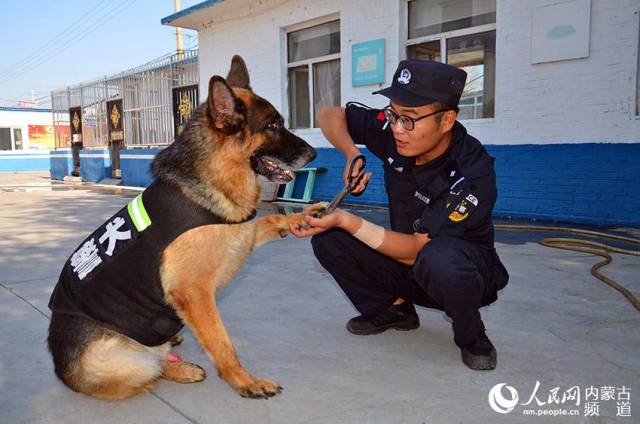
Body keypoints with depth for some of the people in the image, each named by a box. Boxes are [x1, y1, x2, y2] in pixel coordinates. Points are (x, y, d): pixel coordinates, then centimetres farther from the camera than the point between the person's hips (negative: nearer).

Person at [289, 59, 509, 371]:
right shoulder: (393, 131, -15)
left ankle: (471, 336, -6)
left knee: (439, 258, -41)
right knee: (327, 239, -14)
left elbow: (415, 250, -32)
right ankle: (393, 310, 9)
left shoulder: (473, 174, -30)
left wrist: (346, 220, -41)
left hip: (467, 270, -5)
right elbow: (330, 115, -3)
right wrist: (352, 154, -22)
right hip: (405, 260, 5)